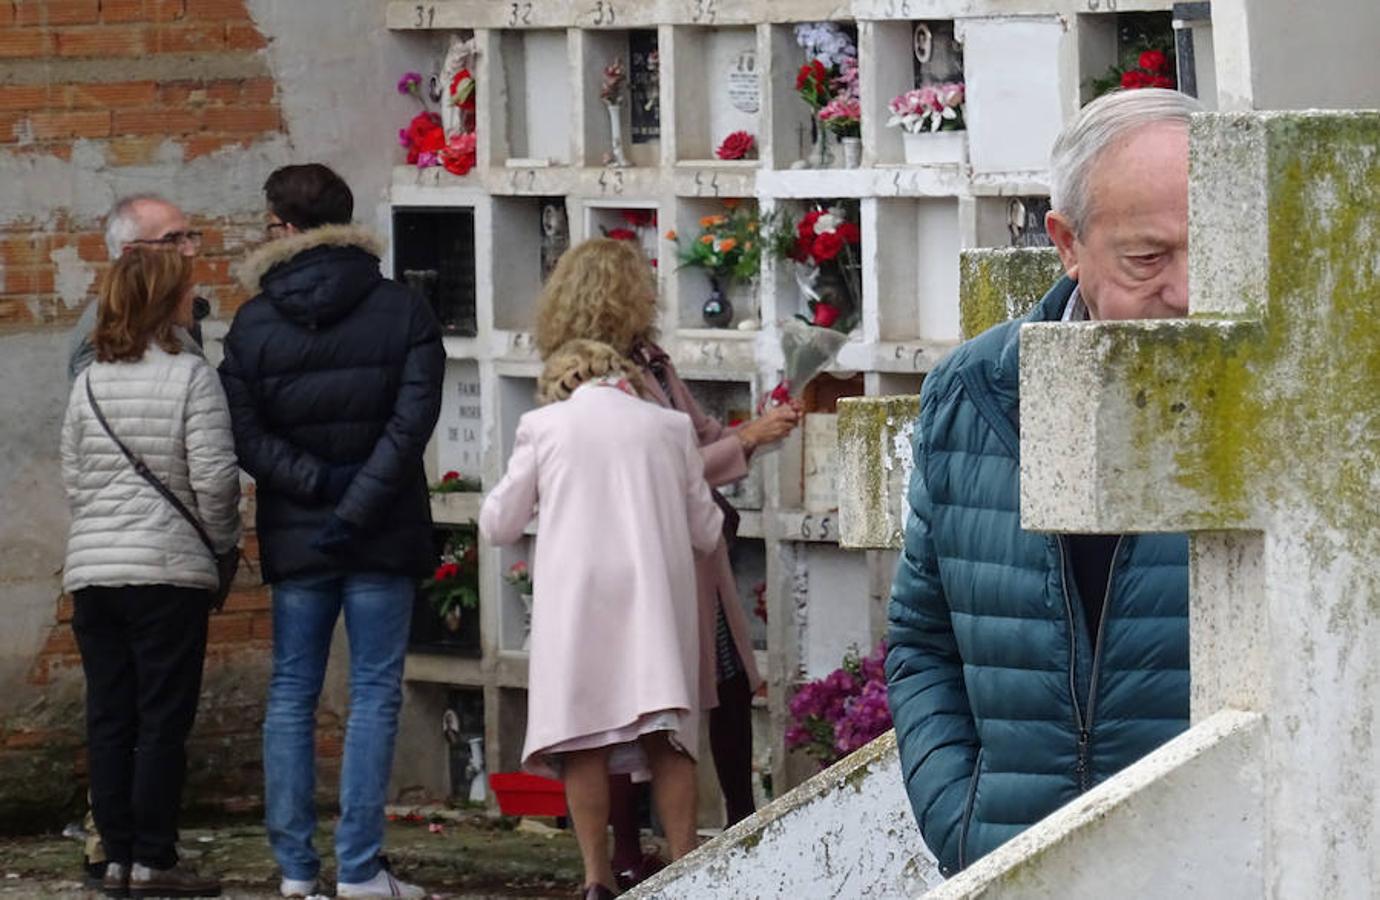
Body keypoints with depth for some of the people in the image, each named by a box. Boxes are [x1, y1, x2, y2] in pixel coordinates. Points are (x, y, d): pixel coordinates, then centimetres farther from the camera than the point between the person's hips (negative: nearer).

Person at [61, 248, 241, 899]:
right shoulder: (191, 377, -8)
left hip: (91, 570, 5)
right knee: (163, 720, 0)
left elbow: (72, 478, 11)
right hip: (168, 570, -5)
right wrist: (221, 541, 6)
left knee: (108, 721, 8)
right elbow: (214, 478, -11)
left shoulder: (89, 382, 8)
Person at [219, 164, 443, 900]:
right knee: (375, 692, 1)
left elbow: (244, 435, -8)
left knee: (292, 693, 9)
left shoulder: (254, 323, 0)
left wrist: (315, 484, -10)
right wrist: (356, 506, -14)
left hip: (294, 535, 1)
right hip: (384, 536, -1)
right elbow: (412, 423, -12)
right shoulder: (403, 313, -2)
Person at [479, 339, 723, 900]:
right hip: (657, 593, 1)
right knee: (666, 738, 2)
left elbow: (498, 526, 12)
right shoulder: (671, 427, 12)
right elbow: (707, 532, 18)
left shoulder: (543, 426, 8)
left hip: (577, 590, -1)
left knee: (583, 736, 2)